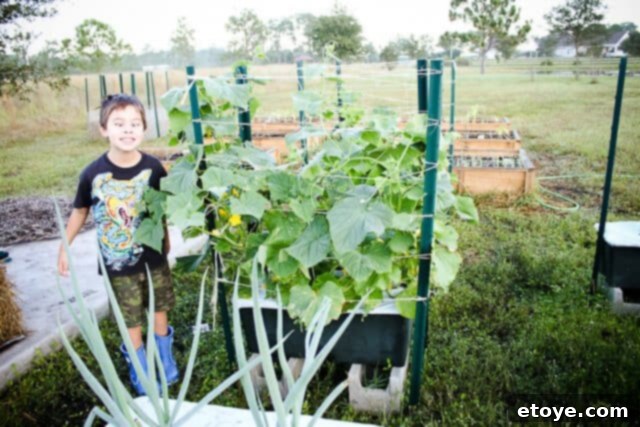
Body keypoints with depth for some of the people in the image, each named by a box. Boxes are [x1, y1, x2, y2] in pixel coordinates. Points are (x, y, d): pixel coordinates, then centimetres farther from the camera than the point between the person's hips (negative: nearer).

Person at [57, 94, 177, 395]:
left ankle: (165, 359, 43)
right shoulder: (93, 174, -18)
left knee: (159, 309, 19)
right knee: (131, 318, 12)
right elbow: (80, 211, -1)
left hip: (153, 255, 2)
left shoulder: (153, 168, -15)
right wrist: (64, 248, 4)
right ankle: (140, 368, 35)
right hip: (118, 262, -1)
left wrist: (166, 241, 11)